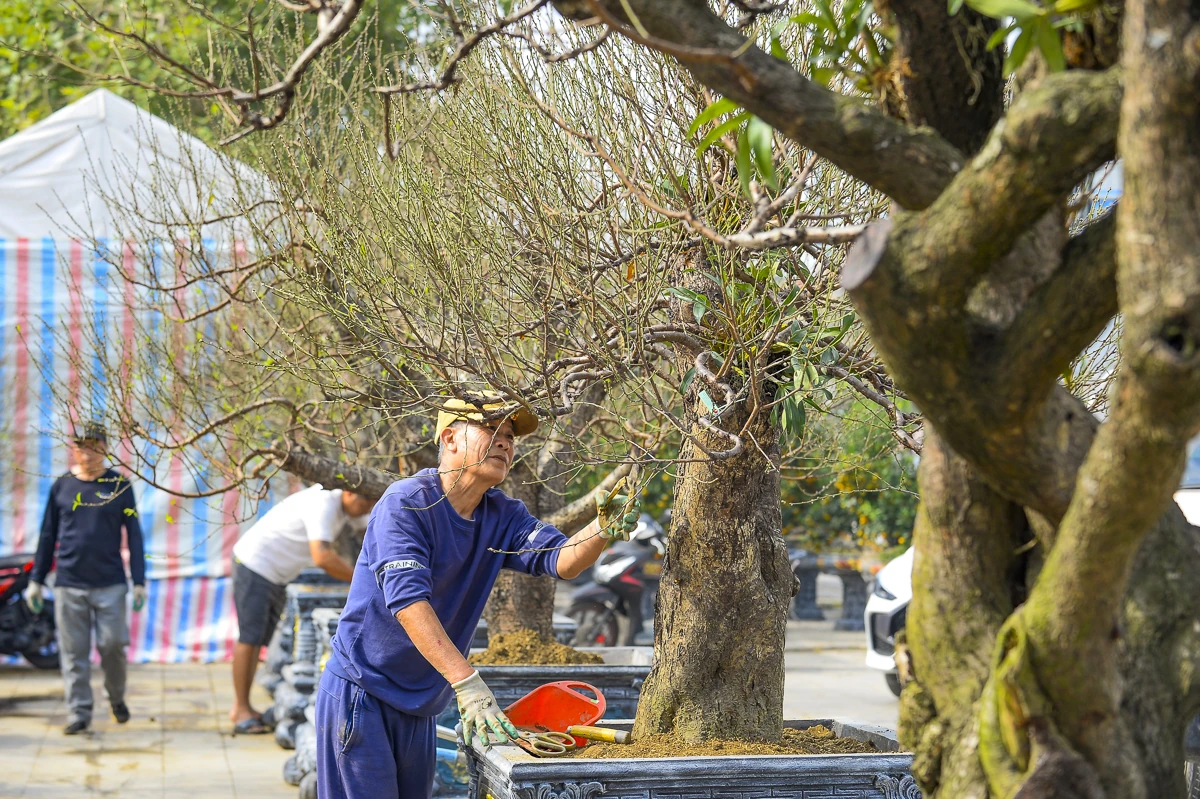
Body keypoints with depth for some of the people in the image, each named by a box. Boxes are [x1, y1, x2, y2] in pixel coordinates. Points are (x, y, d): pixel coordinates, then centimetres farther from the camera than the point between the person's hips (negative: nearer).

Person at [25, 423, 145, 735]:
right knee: (74, 652, 1)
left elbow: (134, 536, 3)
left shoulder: (119, 486, 2)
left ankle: (117, 697, 23)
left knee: (112, 645, -2)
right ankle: (79, 712, 8)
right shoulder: (61, 486, 7)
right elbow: (48, 535, 12)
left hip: (110, 584, -1)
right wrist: (36, 580, 11)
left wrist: (139, 582, -1)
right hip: (69, 584, 1)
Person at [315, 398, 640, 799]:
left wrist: (604, 528, -35)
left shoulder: (502, 516, 4)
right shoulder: (405, 503, -17)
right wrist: (467, 683, -38)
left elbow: (561, 560, -13)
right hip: (362, 692, -7)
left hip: (419, 706, 7)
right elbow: (407, 600, -29)